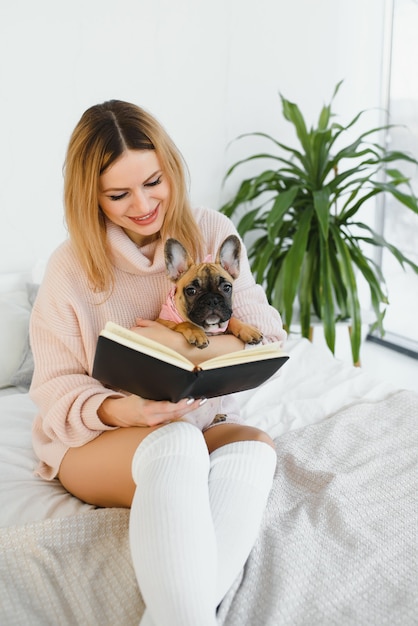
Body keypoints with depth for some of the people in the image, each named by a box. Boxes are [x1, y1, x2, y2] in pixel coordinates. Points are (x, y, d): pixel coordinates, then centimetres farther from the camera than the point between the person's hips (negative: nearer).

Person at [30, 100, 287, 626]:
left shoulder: (212, 234, -1)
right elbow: (55, 388, -5)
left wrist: (186, 346, -23)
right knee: (177, 444, -36)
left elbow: (270, 341, -5)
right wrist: (119, 410, -27)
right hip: (94, 439, -2)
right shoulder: (71, 267, -6)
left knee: (254, 446, -31)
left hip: (201, 421, 3)